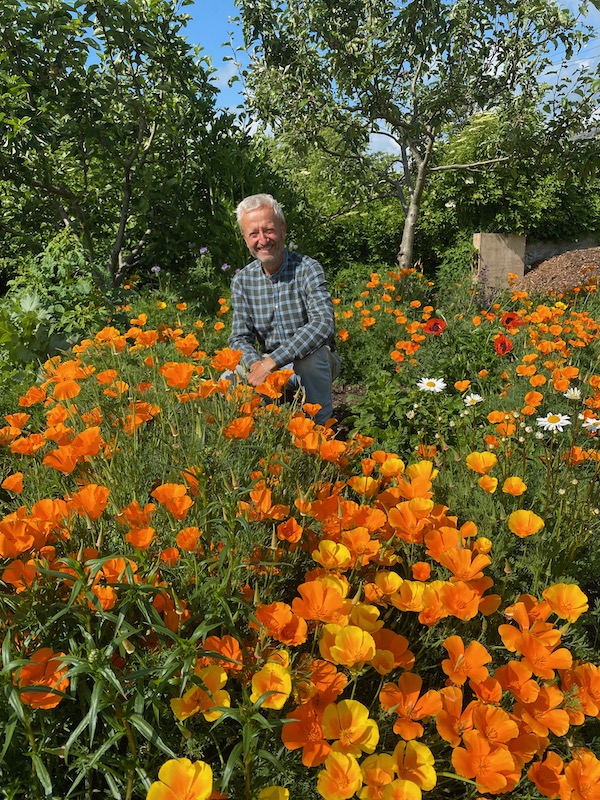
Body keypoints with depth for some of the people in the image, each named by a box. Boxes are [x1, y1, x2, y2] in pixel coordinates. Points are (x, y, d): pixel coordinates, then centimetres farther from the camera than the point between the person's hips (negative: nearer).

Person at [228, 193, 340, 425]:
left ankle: (321, 426, -14)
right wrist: (256, 363, -27)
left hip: (314, 362, -3)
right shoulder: (242, 280, 0)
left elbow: (323, 324, -30)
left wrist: (271, 361, -36)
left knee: (311, 357, -36)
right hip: (268, 364, 3)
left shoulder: (307, 269, -14)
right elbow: (240, 338, -2)